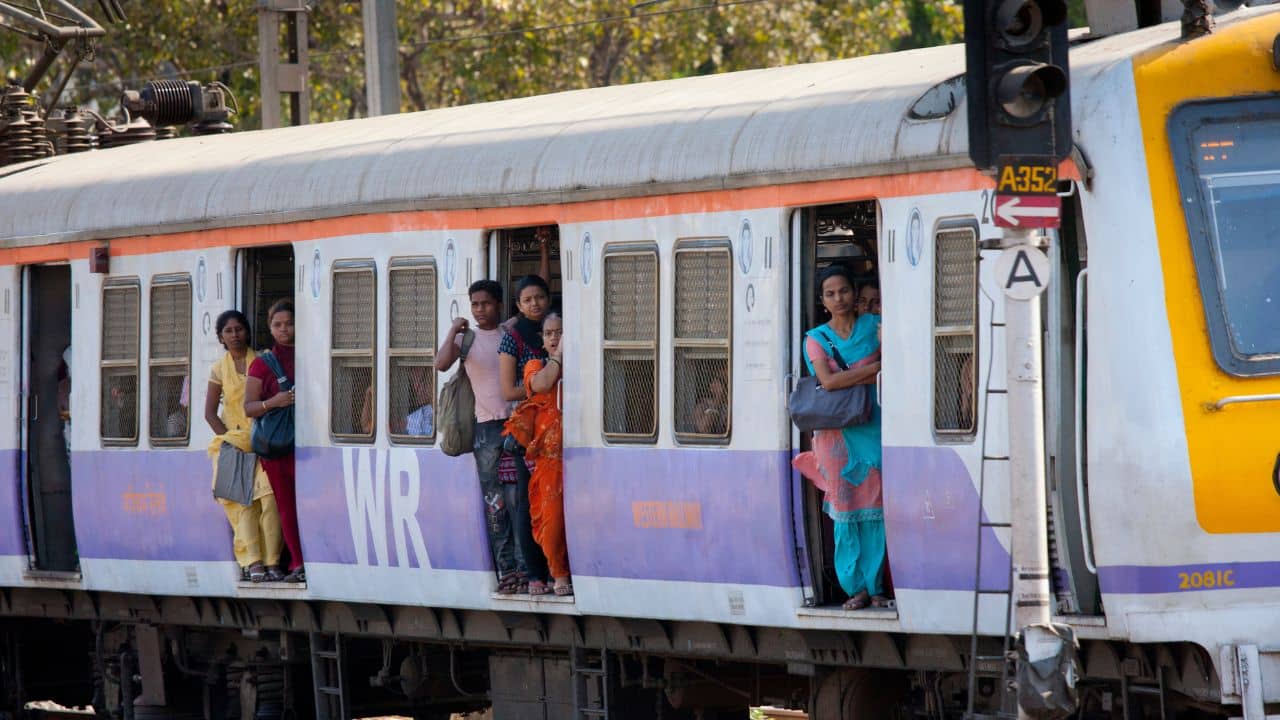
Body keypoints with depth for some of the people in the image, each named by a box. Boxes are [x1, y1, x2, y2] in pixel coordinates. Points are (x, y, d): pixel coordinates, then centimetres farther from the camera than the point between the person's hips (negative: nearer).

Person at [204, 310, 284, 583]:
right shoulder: (220, 369, 8)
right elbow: (210, 413, 8)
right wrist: (229, 439, -5)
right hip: (233, 441, 1)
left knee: (269, 497, -14)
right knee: (244, 500, -9)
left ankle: (271, 562, -15)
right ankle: (253, 562, -13)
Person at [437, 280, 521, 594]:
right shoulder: (466, 337, 7)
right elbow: (441, 364, -11)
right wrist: (454, 330, -11)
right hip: (486, 425, 0)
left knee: (517, 498, -6)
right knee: (494, 503, -1)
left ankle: (523, 566, -5)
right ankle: (506, 570, 1)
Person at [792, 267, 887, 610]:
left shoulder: (874, 326, 6)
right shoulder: (816, 338, 5)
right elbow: (828, 380, -10)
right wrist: (875, 368, -11)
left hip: (872, 426, 0)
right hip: (836, 429, 0)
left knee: (874, 505, -2)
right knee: (846, 507, -1)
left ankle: (874, 585, 4)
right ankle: (856, 586, 4)